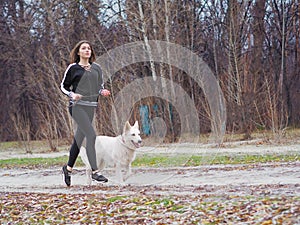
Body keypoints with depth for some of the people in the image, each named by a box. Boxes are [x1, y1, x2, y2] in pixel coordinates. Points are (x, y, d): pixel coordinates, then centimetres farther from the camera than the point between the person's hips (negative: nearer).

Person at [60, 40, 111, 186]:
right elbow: (63, 86, 6)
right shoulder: (73, 68, 1)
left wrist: (103, 92, 0)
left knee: (79, 138, 13)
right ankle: (94, 172, -20)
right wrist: (72, 95, -13)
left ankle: (68, 168, 30)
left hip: (90, 107, 6)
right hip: (77, 106, -6)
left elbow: (100, 86, 22)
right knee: (91, 135, -18)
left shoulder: (96, 68, 14)